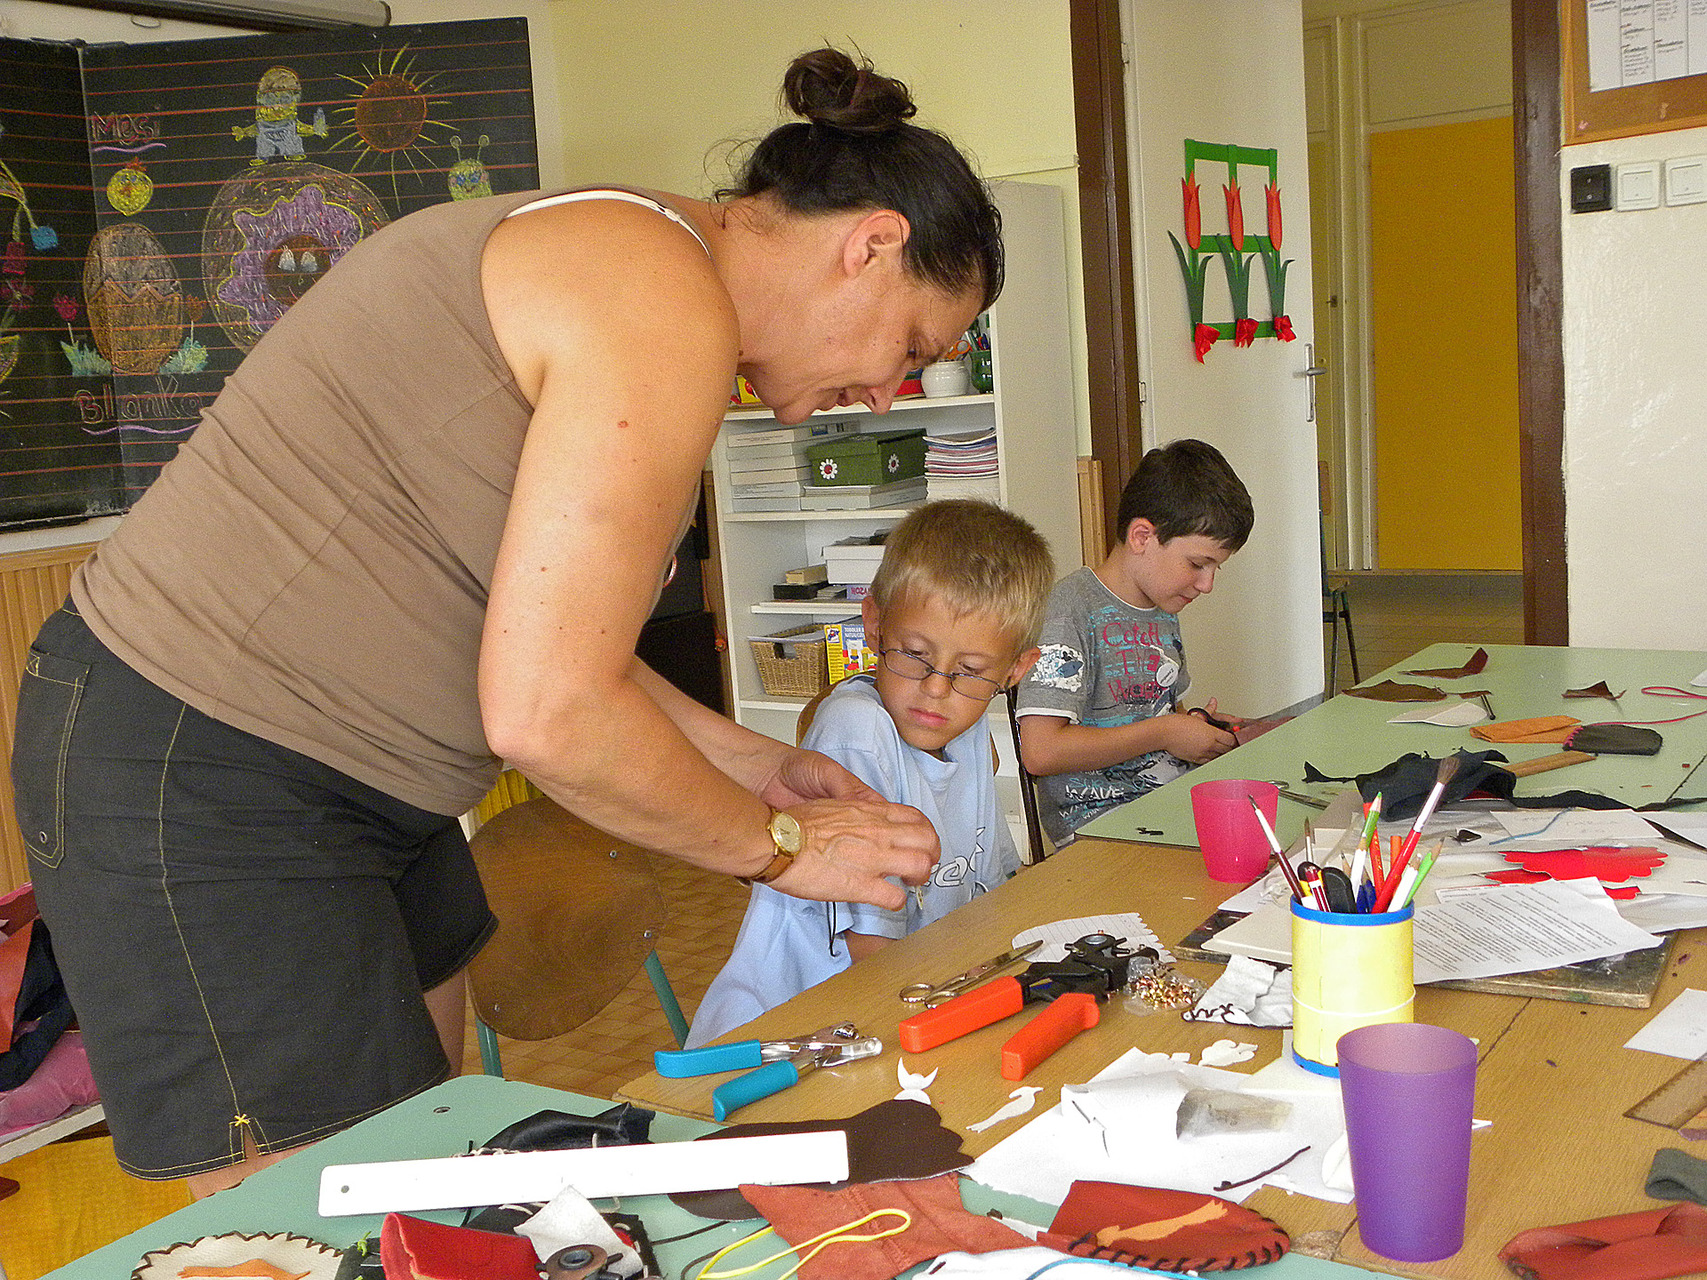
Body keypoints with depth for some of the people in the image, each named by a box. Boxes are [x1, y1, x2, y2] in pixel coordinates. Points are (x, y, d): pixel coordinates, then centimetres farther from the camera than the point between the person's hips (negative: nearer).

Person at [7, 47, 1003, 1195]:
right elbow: (546, 713, -24)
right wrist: (779, 846, -9)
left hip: (352, 775, 10)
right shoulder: (671, 309, -20)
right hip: (201, 786, -10)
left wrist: (744, 759, 14)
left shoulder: (618, 249, 12)